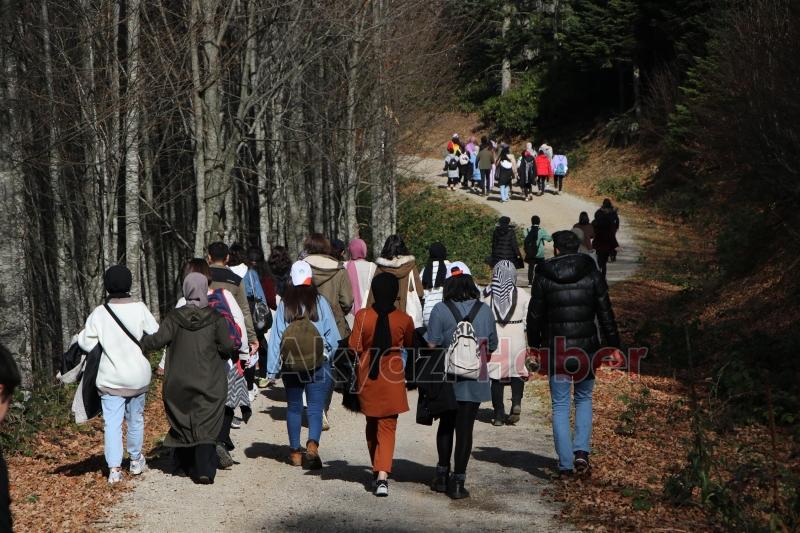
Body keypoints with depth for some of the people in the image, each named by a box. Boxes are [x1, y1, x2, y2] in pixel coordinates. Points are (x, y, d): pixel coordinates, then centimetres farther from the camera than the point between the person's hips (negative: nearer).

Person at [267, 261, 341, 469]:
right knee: (315, 408, 0)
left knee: (294, 408, 15)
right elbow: (332, 335, -1)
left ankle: (295, 452, 20)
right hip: (318, 364, -2)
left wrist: (272, 368, 1)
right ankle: (312, 445, -22)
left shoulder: (284, 304, -3)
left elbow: (276, 337, -2)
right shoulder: (320, 302, -6)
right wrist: (328, 353, 16)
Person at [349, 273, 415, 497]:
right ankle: (382, 474, -16)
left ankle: (377, 469, 31)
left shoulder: (362, 316, -9)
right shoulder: (404, 320, -8)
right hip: (392, 380, -1)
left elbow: (355, 349, -7)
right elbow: (410, 346, 9)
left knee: (372, 424, 20)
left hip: (367, 378, 1)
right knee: (388, 426, 0)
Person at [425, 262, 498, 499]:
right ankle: (457, 481, 4)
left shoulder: (441, 310, -9)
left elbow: (431, 345, -11)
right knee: (465, 430, 3)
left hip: (447, 380, 0)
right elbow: (492, 346, 8)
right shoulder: (484, 310, 0)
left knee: (446, 426, 18)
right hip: (474, 381, 0)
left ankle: (442, 476, 23)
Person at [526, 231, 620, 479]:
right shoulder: (592, 275, -1)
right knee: (584, 398, 19)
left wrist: (534, 345, 16)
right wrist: (613, 344, 7)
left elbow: (535, 316, 4)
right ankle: (581, 452, 1)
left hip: (556, 349, -1)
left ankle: (565, 464, 3)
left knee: (560, 405, 6)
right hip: (586, 347, 1)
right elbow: (605, 314, 0)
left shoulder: (544, 277, -1)